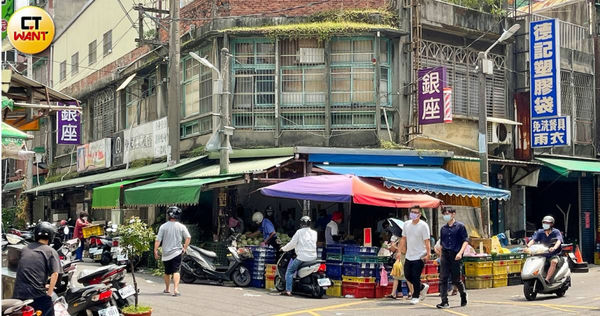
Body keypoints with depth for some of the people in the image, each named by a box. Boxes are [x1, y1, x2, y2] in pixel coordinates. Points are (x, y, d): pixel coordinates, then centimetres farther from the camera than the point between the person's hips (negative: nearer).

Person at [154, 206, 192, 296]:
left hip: (166, 253, 1)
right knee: (176, 271, -5)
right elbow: (188, 238, -5)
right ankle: (176, 289, -22)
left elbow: (158, 240, -5)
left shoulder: (163, 226, -3)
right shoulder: (181, 226, -2)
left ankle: (167, 289, 31)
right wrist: (184, 248, 4)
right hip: (177, 253, -1)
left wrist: (155, 250, 1)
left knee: (167, 272, 16)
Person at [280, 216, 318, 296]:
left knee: (290, 270, 4)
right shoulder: (314, 232, 10)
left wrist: (284, 248, 13)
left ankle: (288, 290, -8)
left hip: (302, 256, -6)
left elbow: (292, 243, -4)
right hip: (313, 257, 6)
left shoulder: (299, 232, -4)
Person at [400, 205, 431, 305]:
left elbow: (427, 241, -13)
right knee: (407, 276, 11)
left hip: (419, 256, -6)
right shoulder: (406, 224, 7)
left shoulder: (423, 226, -10)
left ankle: (416, 296, 12)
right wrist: (401, 250, 11)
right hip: (409, 256, 6)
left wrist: (428, 254, -19)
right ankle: (423, 287, 32)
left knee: (416, 277, -4)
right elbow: (403, 238, 16)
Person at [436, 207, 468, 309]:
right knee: (443, 278, -7)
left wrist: (460, 252, -16)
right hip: (445, 255, 4)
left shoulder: (460, 226, 0)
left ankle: (463, 296, 31)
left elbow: (466, 240, -4)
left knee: (456, 279, 4)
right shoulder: (443, 228, 14)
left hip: (455, 256, -4)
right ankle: (444, 302, -8)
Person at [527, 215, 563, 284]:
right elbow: (533, 240, -4)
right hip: (542, 255, 4)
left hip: (554, 255, -4)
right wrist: (527, 246, -26)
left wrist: (554, 248, -41)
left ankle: (547, 280, -43)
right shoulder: (540, 232, 10)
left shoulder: (556, 232, 0)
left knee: (554, 262, -36)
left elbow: (558, 241, -18)